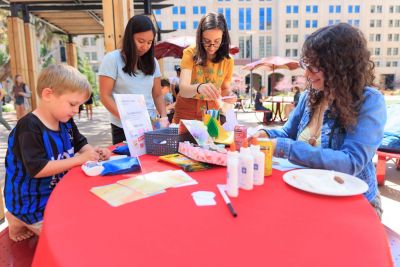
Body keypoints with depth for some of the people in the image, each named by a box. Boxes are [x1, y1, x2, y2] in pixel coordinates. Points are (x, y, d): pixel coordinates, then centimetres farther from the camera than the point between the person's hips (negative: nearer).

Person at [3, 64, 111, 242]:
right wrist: (79, 160, -30)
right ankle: (19, 221, 16)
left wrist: (94, 152, -12)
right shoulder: (29, 127, -27)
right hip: (32, 201, -8)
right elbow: (37, 169, -31)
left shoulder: (65, 122, -1)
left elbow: (80, 144, 12)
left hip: (58, 191, 8)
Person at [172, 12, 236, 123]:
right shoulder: (190, 53, -11)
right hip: (187, 112, -2)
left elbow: (225, 88, 10)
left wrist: (229, 94, -13)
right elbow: (183, 89, -22)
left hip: (212, 113, 3)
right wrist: (198, 87, -43)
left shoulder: (227, 60, -1)